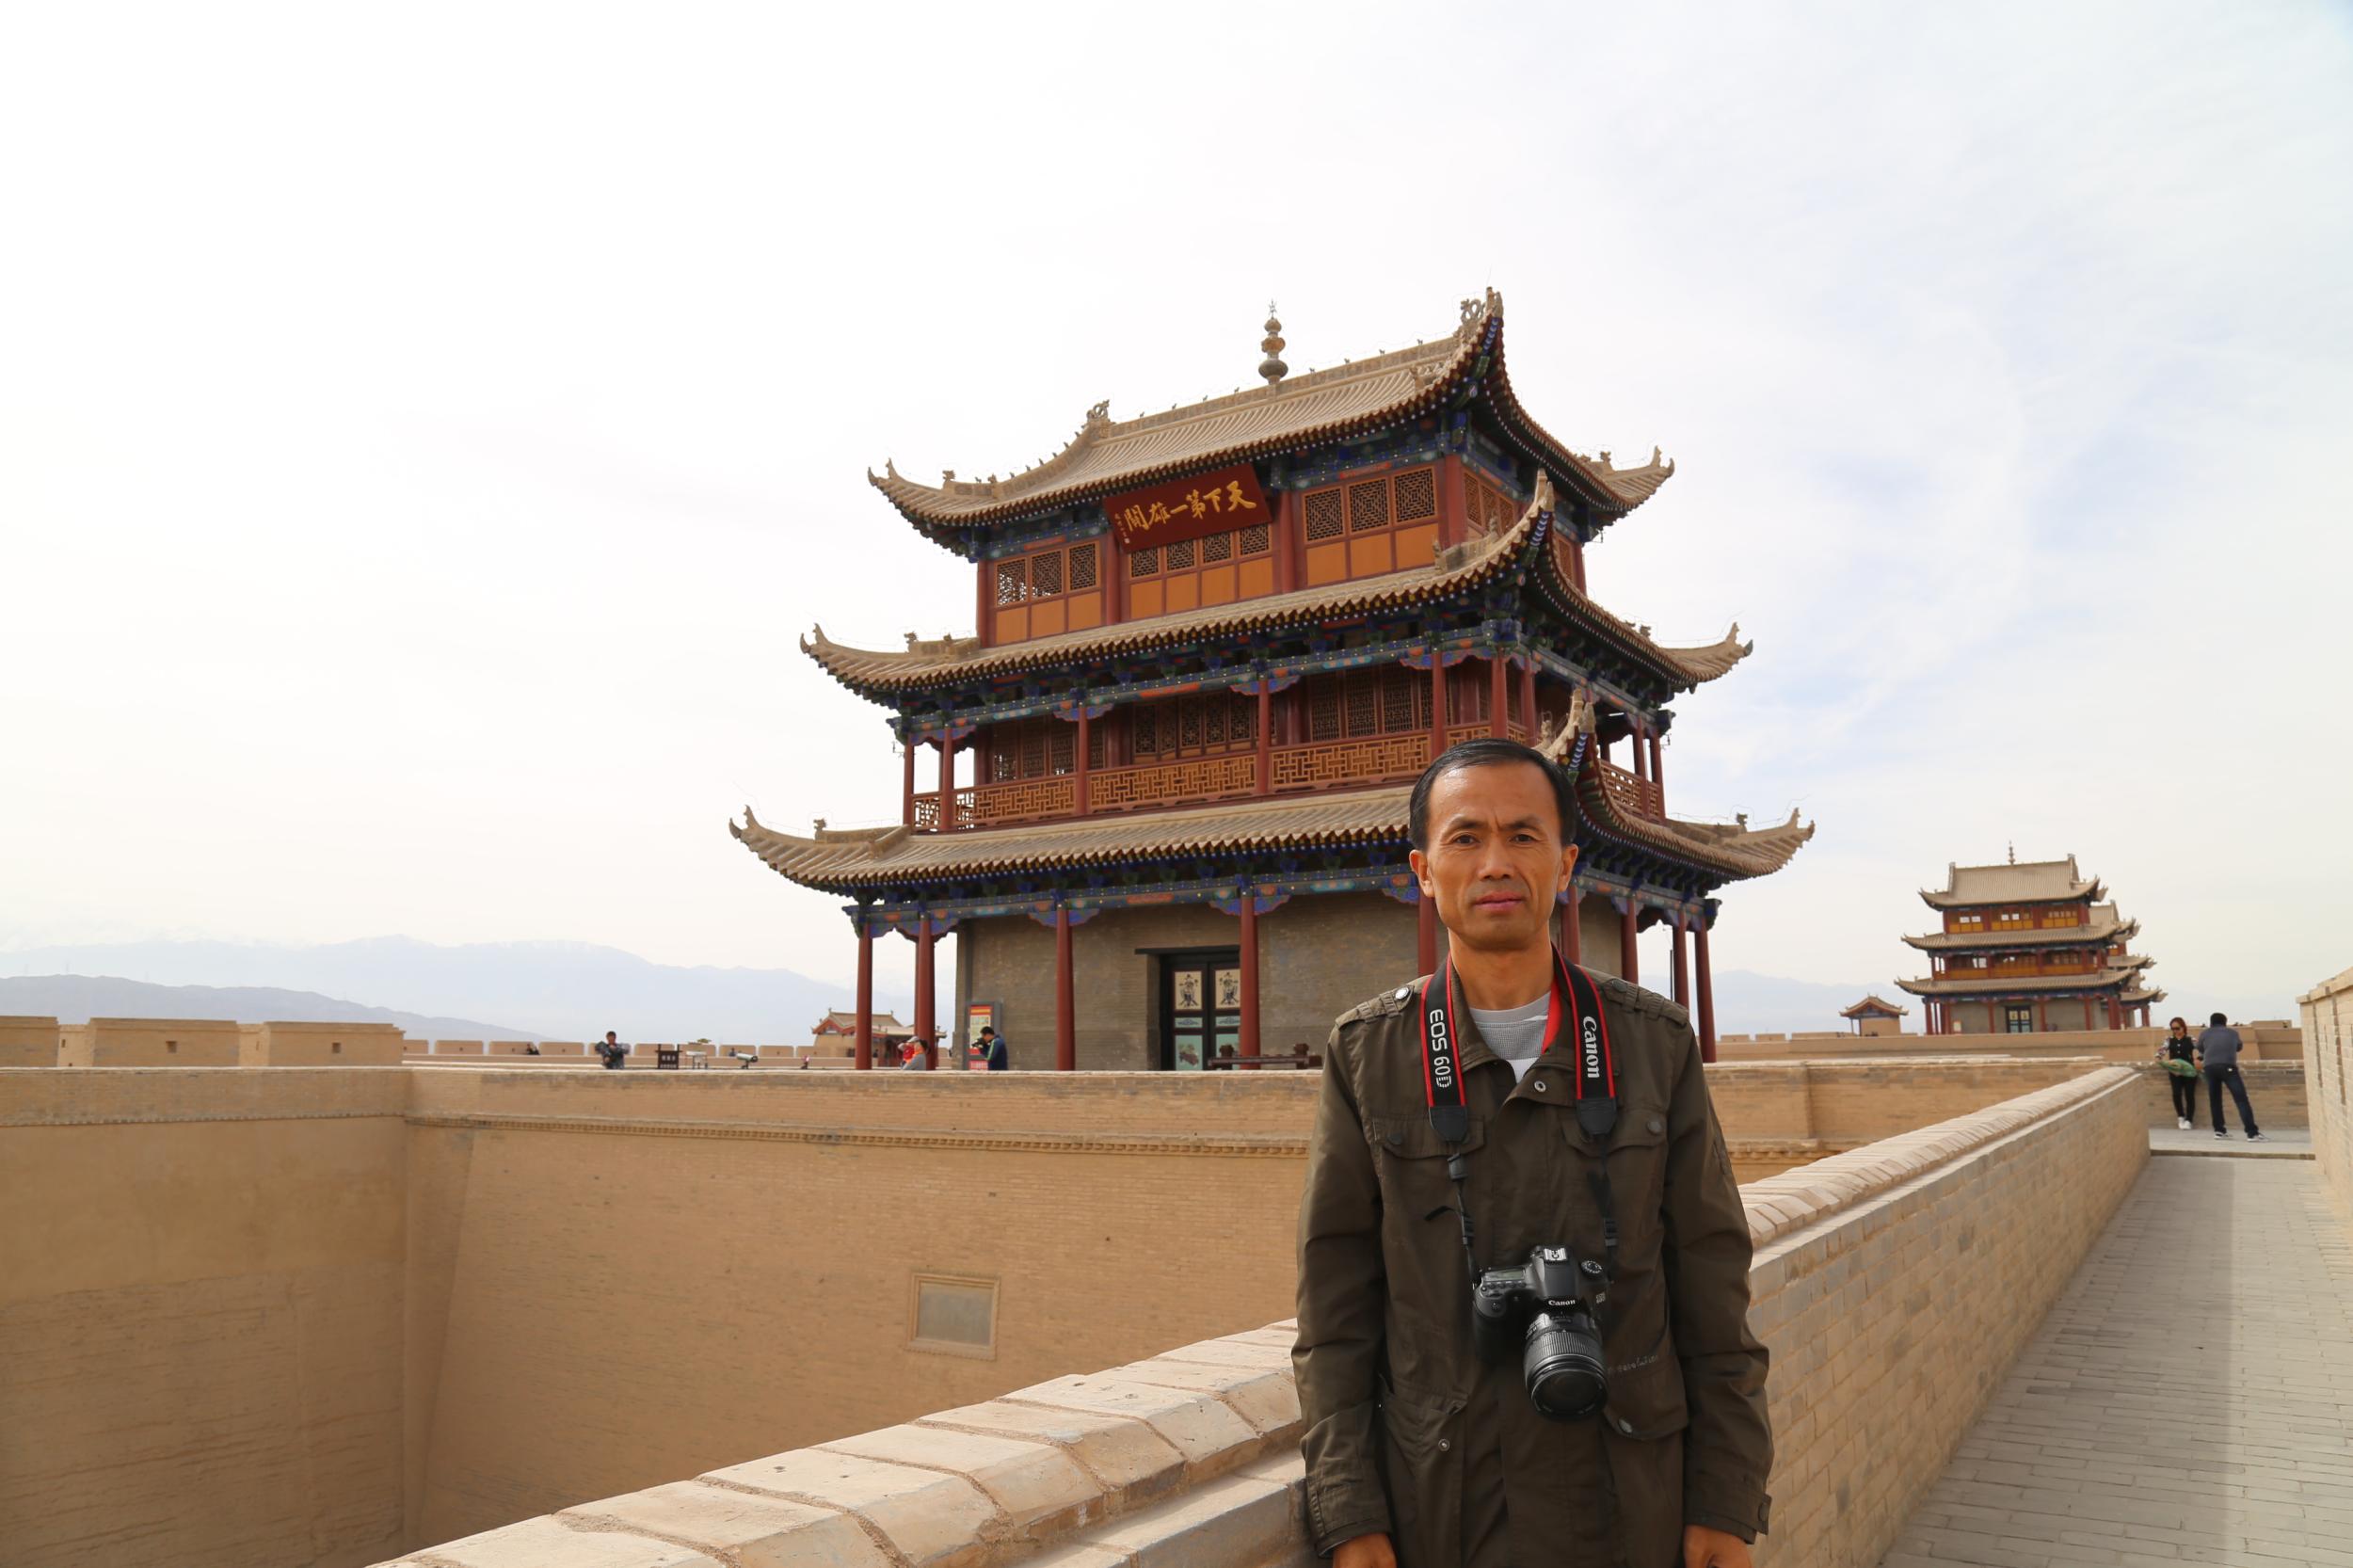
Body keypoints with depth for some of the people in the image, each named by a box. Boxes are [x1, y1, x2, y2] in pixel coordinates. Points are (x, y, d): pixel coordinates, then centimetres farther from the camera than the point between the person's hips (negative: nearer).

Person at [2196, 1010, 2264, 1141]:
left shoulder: (2205, 1034, 22)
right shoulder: (2233, 1032, 24)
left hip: (2210, 1067, 2)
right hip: (2228, 1066, -2)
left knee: (2214, 1099, 16)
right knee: (2241, 1099, -7)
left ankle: (2219, 1130, 18)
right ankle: (2252, 1133, -17)